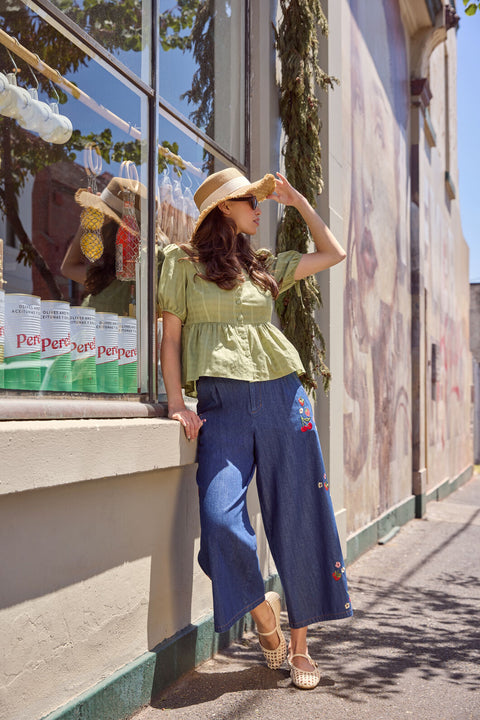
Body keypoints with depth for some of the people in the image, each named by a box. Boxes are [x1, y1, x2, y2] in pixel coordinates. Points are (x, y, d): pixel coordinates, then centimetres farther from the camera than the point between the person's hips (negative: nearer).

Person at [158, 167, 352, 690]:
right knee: (220, 518, -20)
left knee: (298, 520, 1)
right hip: (221, 403, -3)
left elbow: (333, 254, 28)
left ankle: (300, 645, 14)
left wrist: (298, 200, 25)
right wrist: (176, 402, -7)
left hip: (281, 396, 4)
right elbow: (171, 336, 5)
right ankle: (263, 610, 8)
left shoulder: (263, 266, 19)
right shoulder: (185, 262, 9)